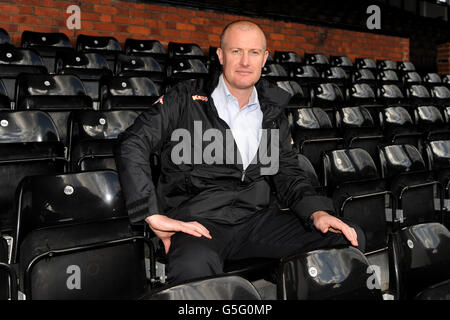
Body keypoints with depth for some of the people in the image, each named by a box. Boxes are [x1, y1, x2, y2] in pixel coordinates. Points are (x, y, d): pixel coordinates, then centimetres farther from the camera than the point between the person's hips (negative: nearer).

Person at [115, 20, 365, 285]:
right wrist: (154, 216, -15)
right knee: (194, 264, -42)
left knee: (350, 237, -9)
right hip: (198, 219, -5)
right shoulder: (186, 99, 2)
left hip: (258, 218, 5)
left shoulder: (273, 115, 17)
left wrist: (316, 212, -5)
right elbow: (132, 144, -6)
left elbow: (288, 174, 16)